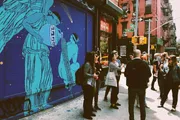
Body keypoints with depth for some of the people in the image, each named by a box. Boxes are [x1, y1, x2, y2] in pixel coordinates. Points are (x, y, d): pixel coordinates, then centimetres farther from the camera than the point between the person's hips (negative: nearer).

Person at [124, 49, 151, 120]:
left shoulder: (129, 63, -11)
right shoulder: (144, 63, -11)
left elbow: (125, 74, -6)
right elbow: (149, 74, -5)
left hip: (132, 85, 0)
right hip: (142, 86, 0)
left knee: (131, 104, 13)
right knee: (142, 104, 16)